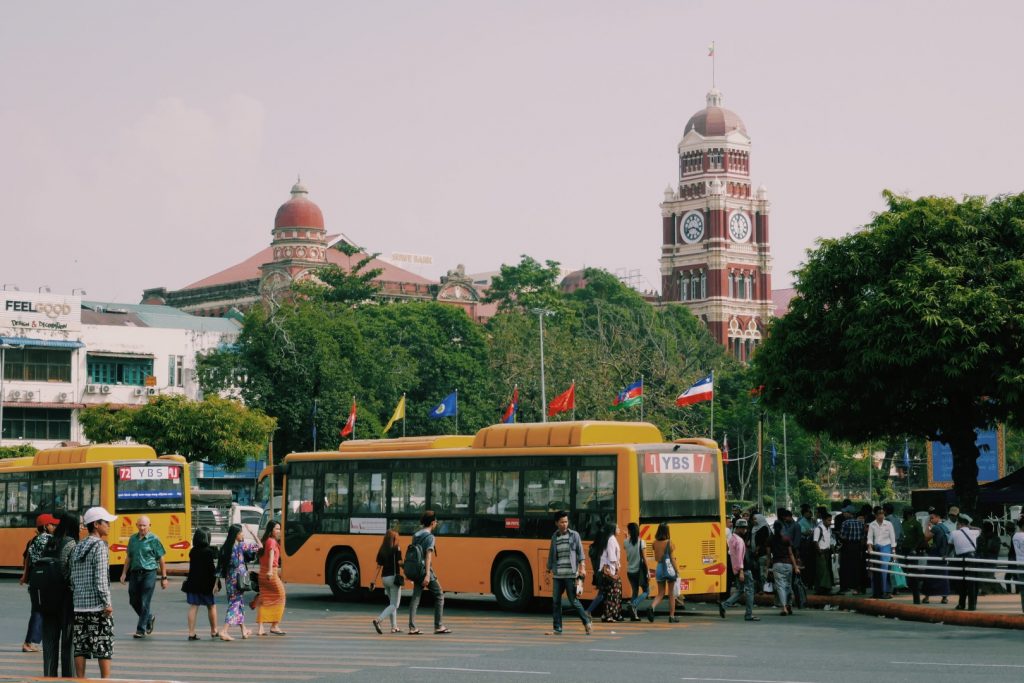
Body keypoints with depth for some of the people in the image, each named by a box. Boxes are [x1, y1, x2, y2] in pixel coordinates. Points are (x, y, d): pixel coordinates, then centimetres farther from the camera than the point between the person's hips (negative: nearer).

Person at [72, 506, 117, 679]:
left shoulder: (77, 548, 13)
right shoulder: (100, 546, -9)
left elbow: (72, 579, 12)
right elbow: (101, 578, -16)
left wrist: (76, 596, 17)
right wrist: (107, 603, -14)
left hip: (79, 605, 7)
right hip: (97, 605, -7)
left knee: (80, 647, 6)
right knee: (104, 646, -1)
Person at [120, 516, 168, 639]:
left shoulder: (153, 539, -6)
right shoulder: (133, 539, 9)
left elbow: (161, 559, -3)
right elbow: (128, 557, 18)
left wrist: (164, 578, -4)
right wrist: (124, 573, 11)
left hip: (148, 573, -5)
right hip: (134, 573, 5)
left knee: (144, 603, -4)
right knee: (134, 601, 9)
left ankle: (141, 630, 4)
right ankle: (150, 617, 34)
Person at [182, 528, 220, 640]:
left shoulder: (192, 552, 4)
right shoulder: (209, 552, -13)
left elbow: (192, 567, 12)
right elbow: (212, 569, -15)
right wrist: (216, 583, -12)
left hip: (192, 583, 4)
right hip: (206, 583, -4)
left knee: (193, 607, 3)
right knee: (212, 606, 12)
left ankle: (191, 632, -1)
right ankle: (213, 631, 21)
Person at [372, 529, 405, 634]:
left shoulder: (382, 550, 6)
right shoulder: (396, 549, -8)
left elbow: (379, 566, 4)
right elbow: (400, 563, -14)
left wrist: (373, 581, 5)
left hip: (384, 578, 6)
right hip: (394, 577, -6)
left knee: (392, 603, 19)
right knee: (394, 605, -4)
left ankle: (394, 627, 19)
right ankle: (378, 620, -23)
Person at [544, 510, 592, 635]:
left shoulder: (574, 535, 0)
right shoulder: (554, 537, 10)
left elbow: (580, 552, -1)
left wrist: (582, 567, -11)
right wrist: (548, 569, 16)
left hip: (570, 574, -4)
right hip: (557, 575, 4)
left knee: (574, 600, -4)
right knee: (555, 601, 3)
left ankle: (587, 622, 9)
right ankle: (557, 628, 10)